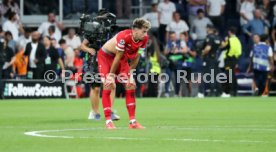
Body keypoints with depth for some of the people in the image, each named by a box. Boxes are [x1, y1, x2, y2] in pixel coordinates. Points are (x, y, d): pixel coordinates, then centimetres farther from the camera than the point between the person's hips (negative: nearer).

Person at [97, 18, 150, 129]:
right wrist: (111, 75, -20)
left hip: (123, 57, 7)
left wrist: (130, 74, -4)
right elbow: (118, 57, -28)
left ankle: (132, 121, 3)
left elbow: (136, 57, -5)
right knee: (108, 86, -17)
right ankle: (108, 121, -14)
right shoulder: (123, 37, -36)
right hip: (106, 56, -7)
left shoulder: (144, 38, -16)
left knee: (131, 87, 0)